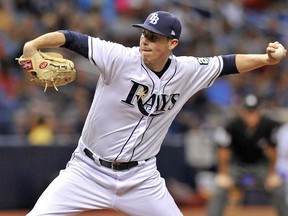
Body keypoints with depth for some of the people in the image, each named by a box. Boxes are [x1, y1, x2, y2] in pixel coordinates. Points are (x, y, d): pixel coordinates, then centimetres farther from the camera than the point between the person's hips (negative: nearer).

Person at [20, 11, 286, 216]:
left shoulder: (187, 72, -3)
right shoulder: (120, 59, -16)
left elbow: (228, 63, 8)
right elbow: (73, 39, -24)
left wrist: (266, 59, -5)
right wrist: (33, 45, -41)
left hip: (140, 178, 3)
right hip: (89, 171, -3)